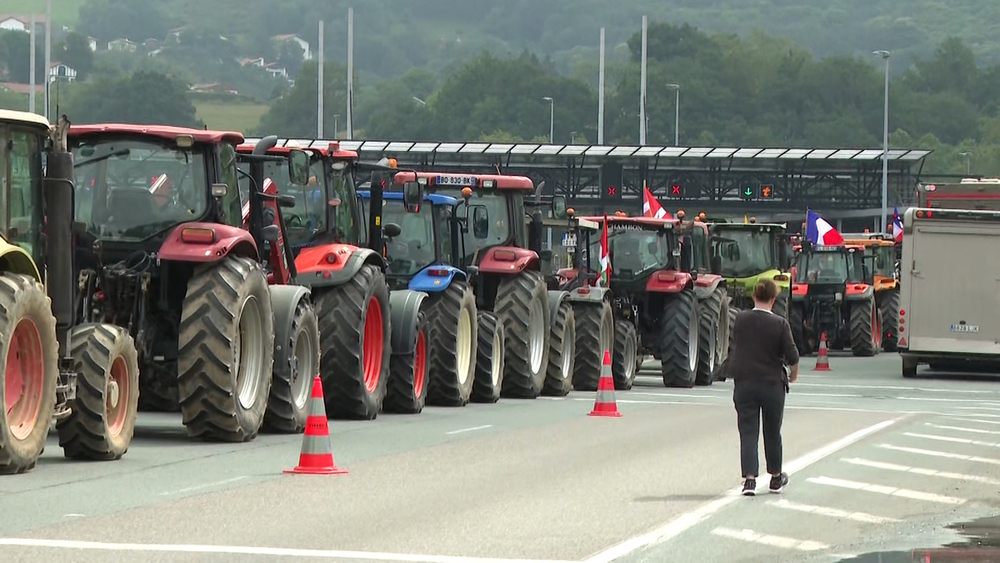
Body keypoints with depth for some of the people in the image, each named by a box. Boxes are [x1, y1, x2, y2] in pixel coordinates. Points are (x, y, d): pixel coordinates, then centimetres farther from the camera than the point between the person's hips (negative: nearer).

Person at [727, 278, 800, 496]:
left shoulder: (740, 320, -2)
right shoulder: (779, 324, -12)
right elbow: (792, 356, -10)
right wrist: (794, 373, 11)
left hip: (744, 383, 1)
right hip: (772, 384, -1)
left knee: (748, 431, 1)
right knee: (772, 432, 14)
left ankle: (749, 478, -13)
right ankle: (776, 478, 28)